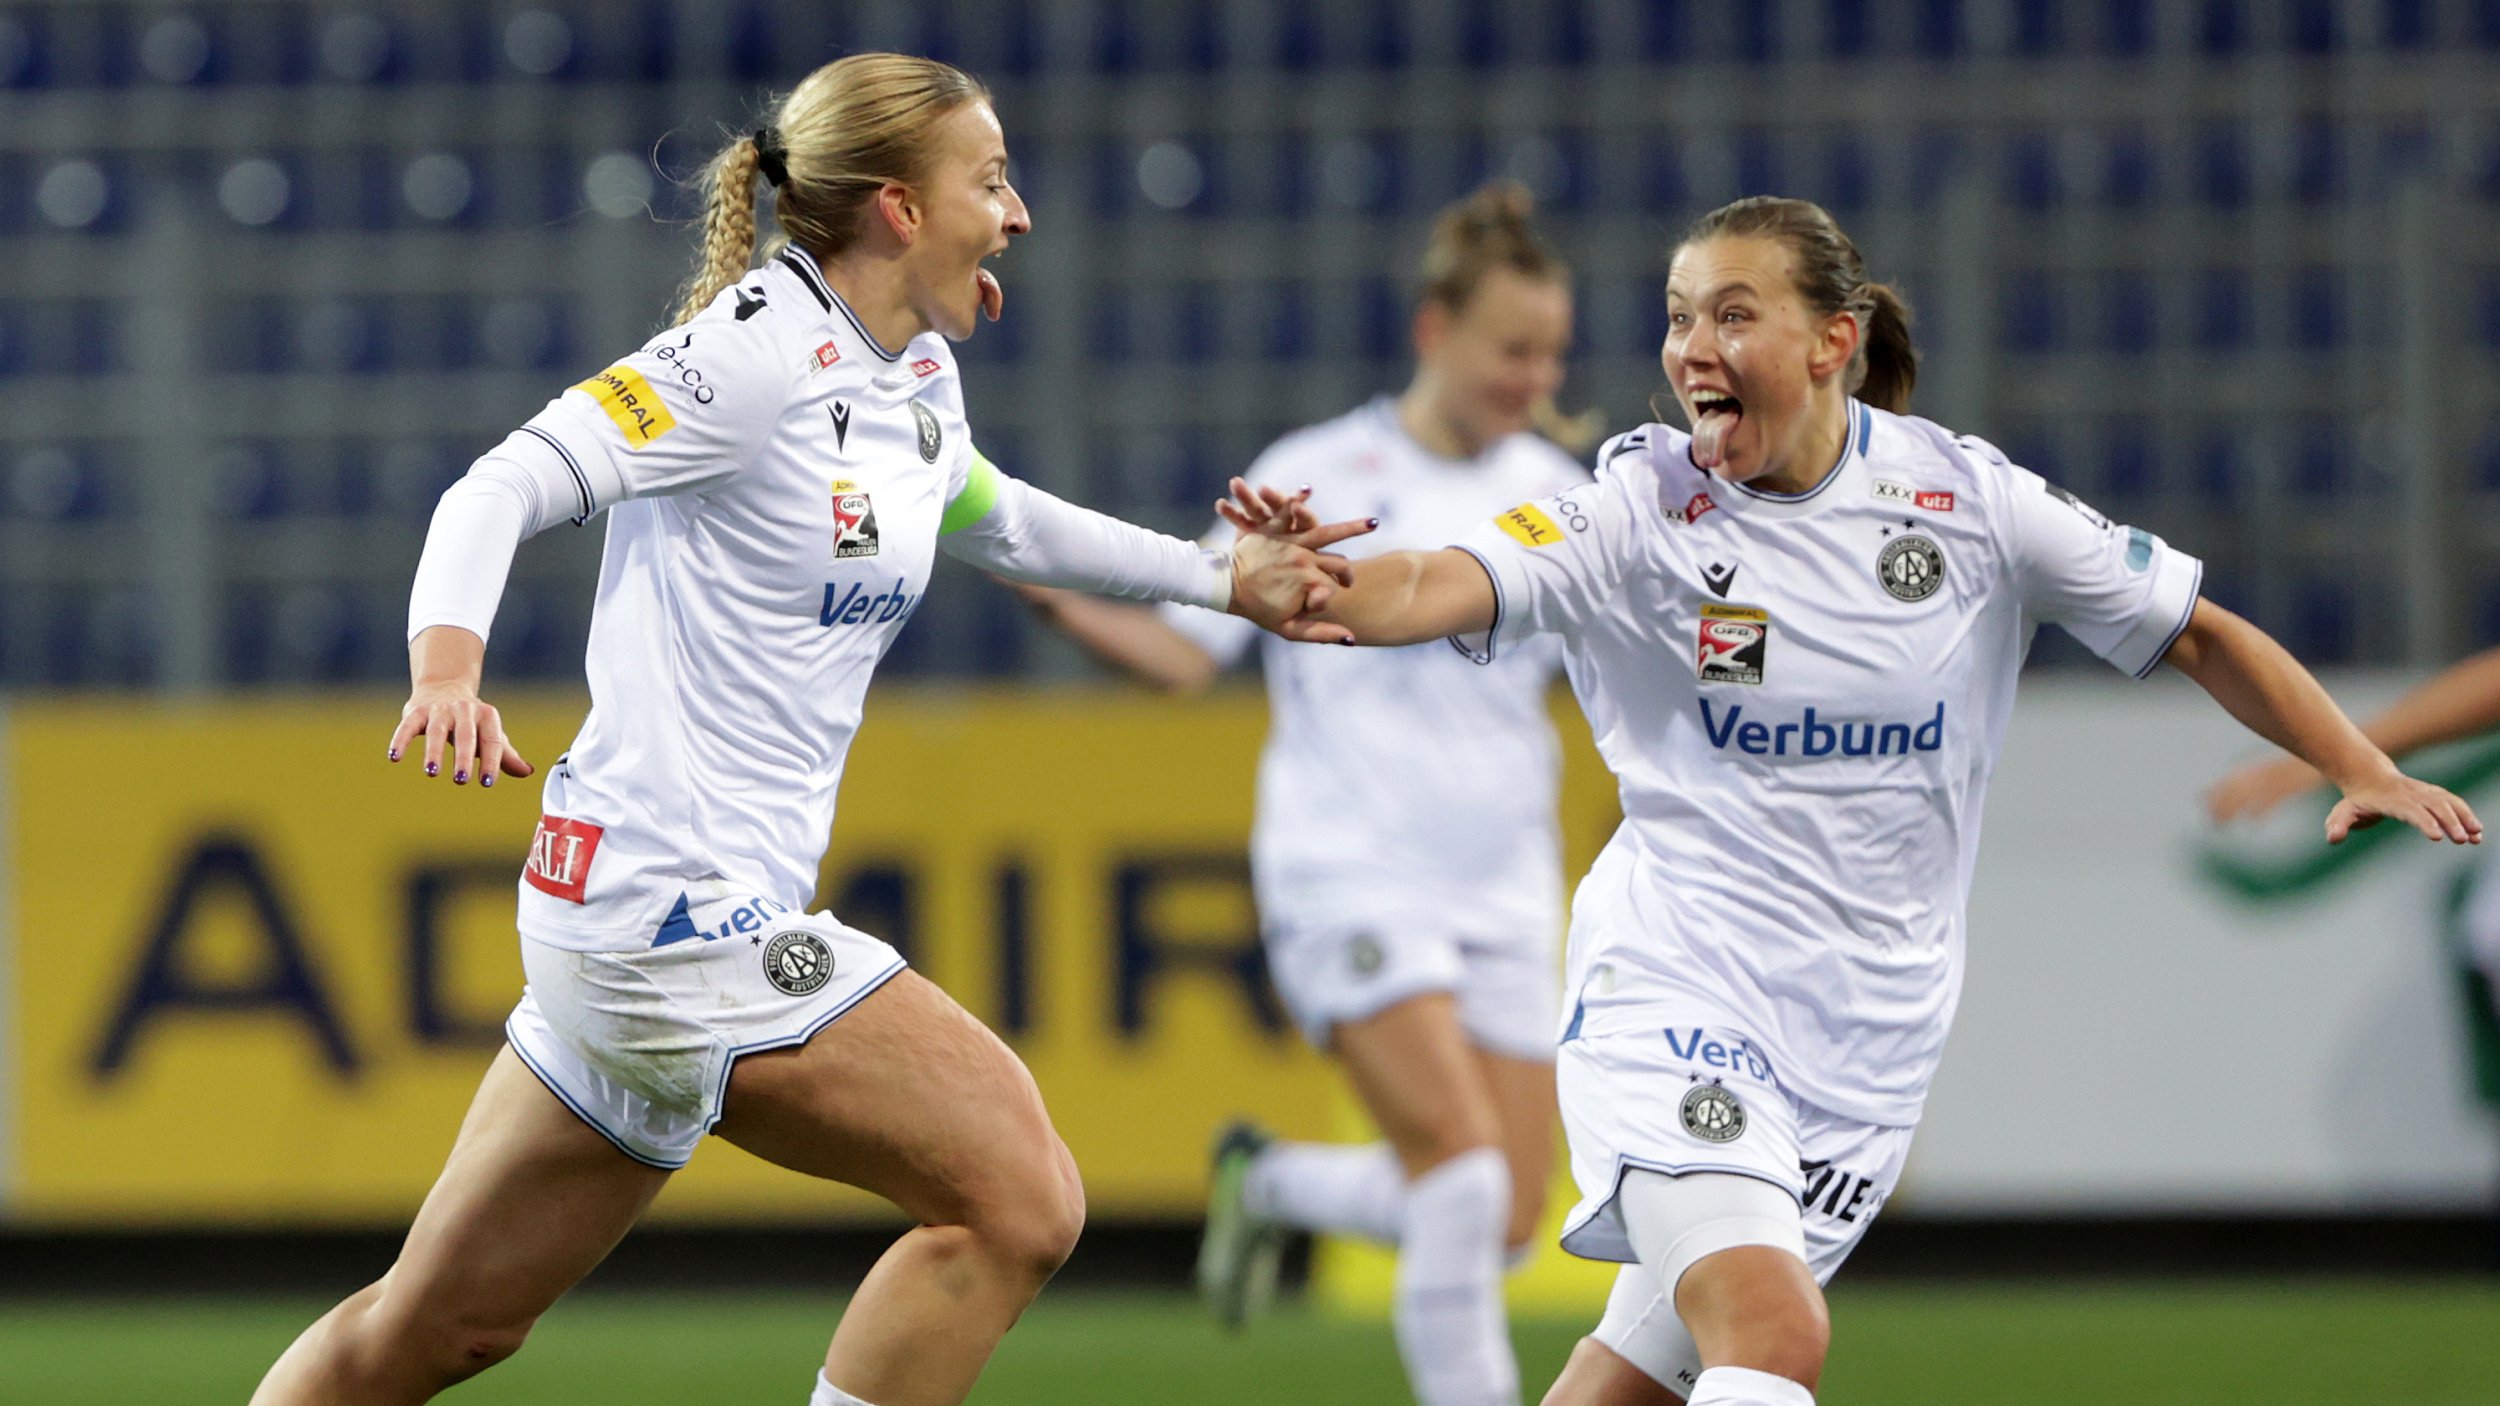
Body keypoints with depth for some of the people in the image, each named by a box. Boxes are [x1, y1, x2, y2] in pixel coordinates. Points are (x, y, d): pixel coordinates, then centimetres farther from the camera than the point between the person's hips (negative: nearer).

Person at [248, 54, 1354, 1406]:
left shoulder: (917, 377, 14)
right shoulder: (757, 348, -13)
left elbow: (996, 521, 36)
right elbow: (507, 484, -21)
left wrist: (1220, 577, 36)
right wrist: (447, 659, -39)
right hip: (680, 902, -9)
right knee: (1018, 1199, -11)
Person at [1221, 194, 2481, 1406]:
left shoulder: (1967, 499, -2)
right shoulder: (1641, 508, -8)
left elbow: (2199, 636, 8)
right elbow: (1447, 585, -25)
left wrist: (2364, 771, -4)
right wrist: (1330, 596, -48)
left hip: (1869, 1033, 3)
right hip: (1676, 990, -3)